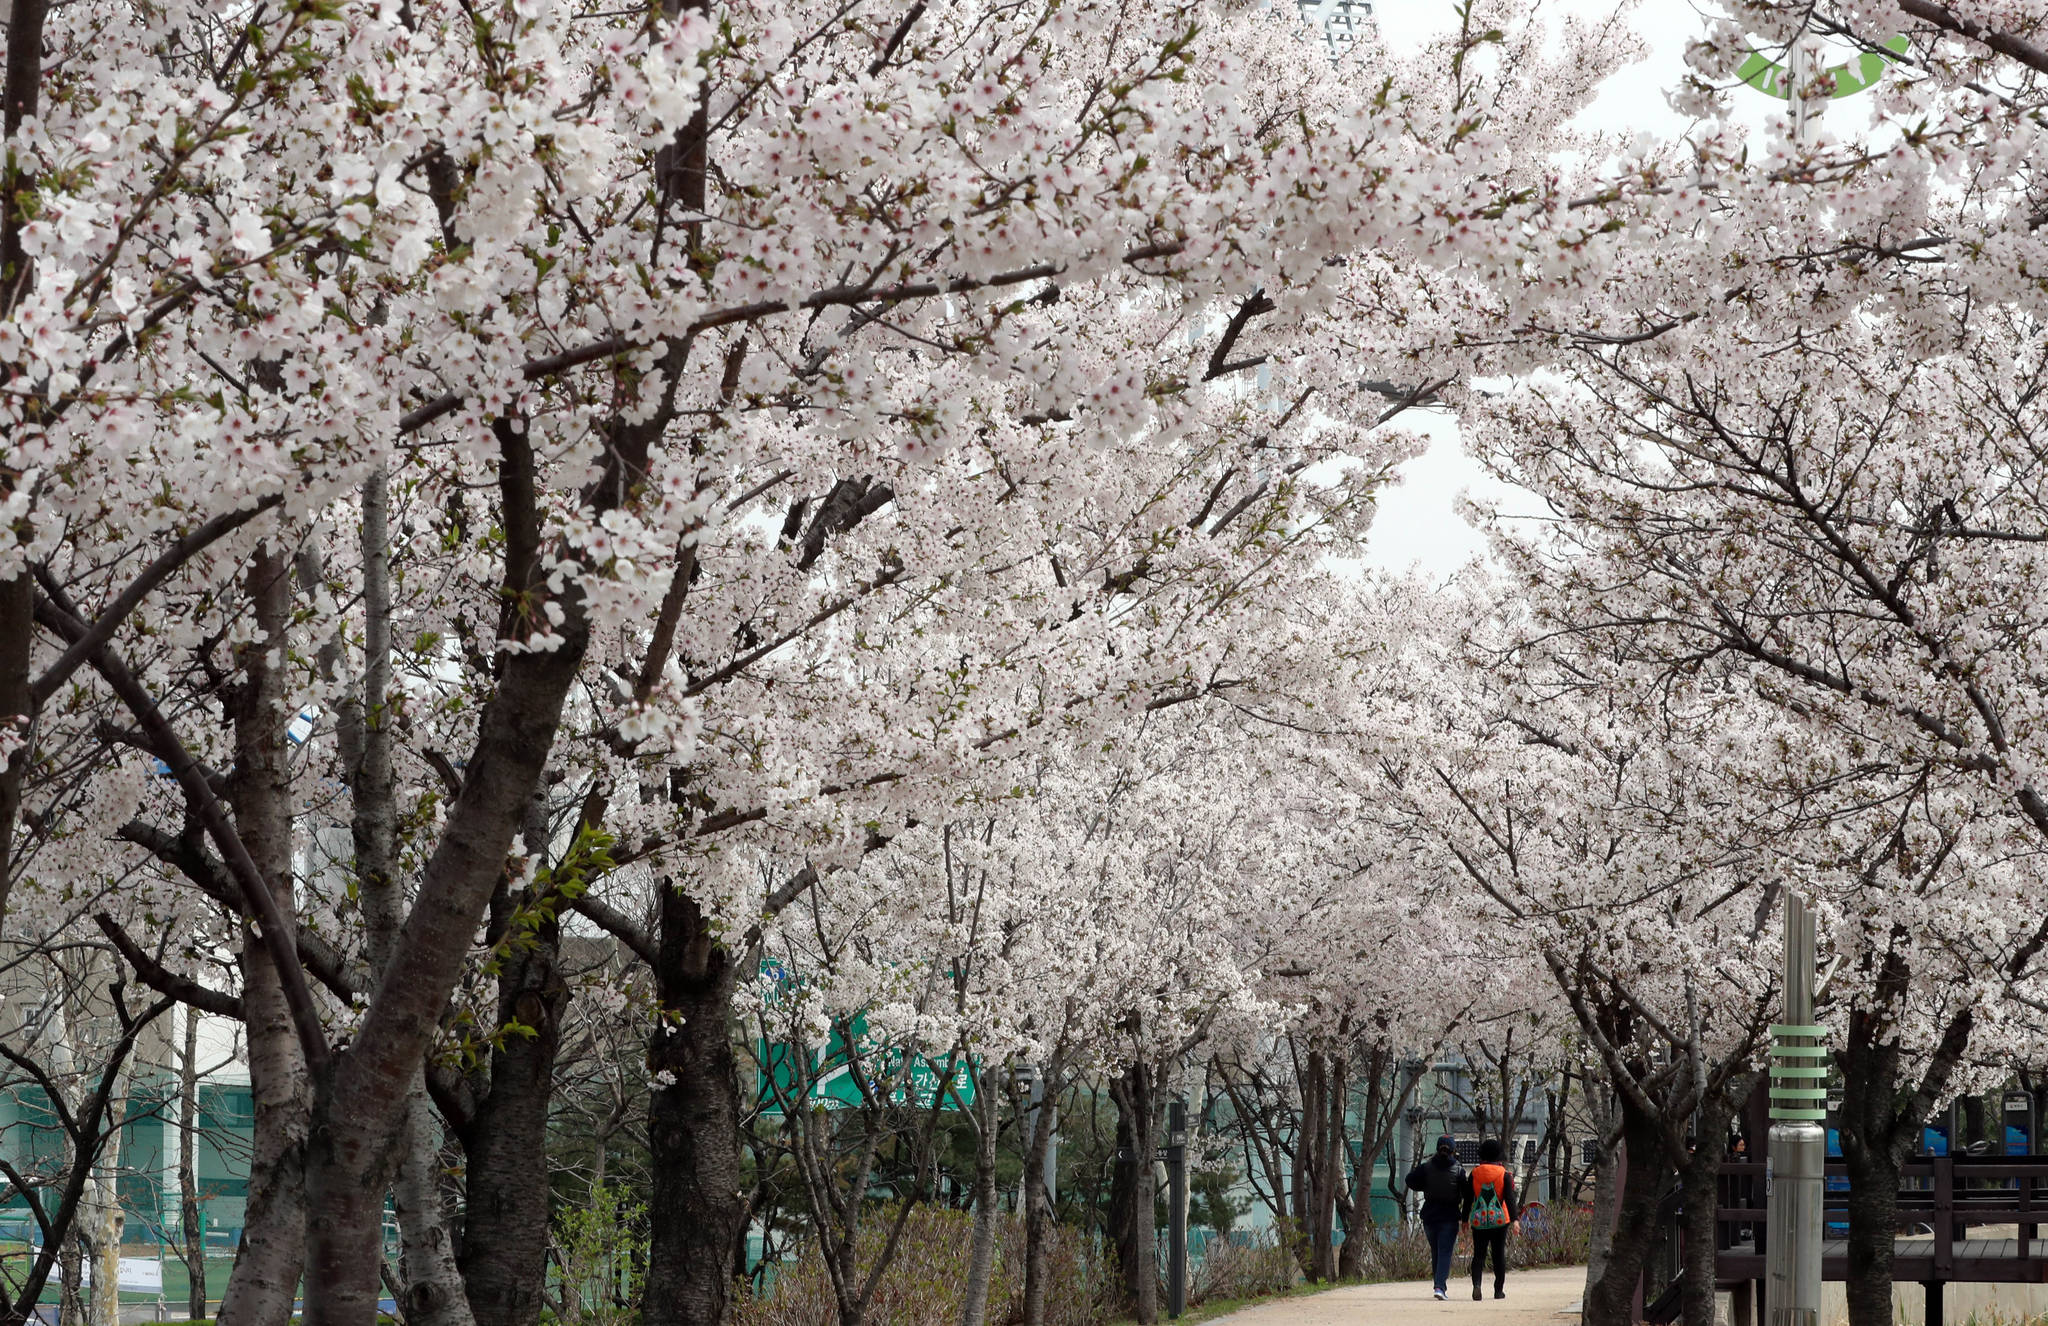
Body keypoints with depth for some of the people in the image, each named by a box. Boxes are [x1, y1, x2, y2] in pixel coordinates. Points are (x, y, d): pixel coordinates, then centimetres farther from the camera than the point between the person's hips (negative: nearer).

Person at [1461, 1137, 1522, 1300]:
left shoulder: (1474, 1173, 2)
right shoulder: (1504, 1174, -2)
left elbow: (1468, 1198, 6)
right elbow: (1510, 1198, -9)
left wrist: (1464, 1219, 14)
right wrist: (1514, 1219, -12)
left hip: (1479, 1220, 1)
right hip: (1499, 1219, -1)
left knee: (1478, 1254, 3)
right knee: (1499, 1255, 9)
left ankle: (1476, 1284, -20)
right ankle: (1499, 1290, 14)